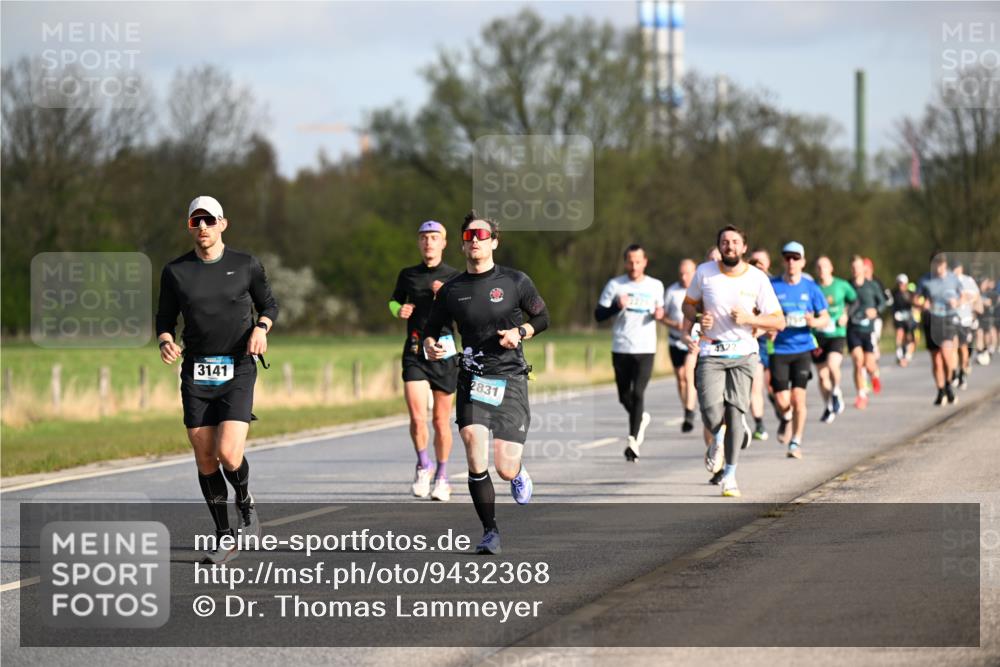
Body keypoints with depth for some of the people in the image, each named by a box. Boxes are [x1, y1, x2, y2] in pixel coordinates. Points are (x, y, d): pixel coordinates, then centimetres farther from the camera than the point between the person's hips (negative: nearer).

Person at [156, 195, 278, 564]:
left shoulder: (246, 265, 1)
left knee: (228, 453, -17)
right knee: (205, 459, 1)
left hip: (237, 371, -2)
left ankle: (245, 502, 17)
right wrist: (165, 342, -11)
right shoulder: (175, 271, 3)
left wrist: (260, 328, -7)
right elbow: (165, 319, 11)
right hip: (196, 374, 2)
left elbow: (269, 304, 15)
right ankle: (224, 538, 13)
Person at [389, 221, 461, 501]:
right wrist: (399, 310, 3)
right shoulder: (408, 275, 10)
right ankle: (423, 465, 11)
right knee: (417, 417, -13)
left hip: (444, 353, -1)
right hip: (415, 353, 1)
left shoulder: (455, 278, 3)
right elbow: (393, 301, 26)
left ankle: (441, 476, 22)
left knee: (441, 420, 6)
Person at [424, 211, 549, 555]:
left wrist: (520, 332, -8)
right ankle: (490, 532, -1)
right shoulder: (451, 290, 6)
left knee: (505, 469, -5)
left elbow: (543, 317, 11)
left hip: (510, 380, -1)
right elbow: (432, 329, 15)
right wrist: (431, 345, -8)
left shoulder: (515, 282, 1)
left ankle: (519, 474, 34)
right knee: (475, 460, -14)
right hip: (472, 380, 1)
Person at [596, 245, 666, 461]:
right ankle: (642, 419, 39)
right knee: (624, 396, 9)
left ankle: (633, 441, -10)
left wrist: (660, 314, 0)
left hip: (645, 348, -1)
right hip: (621, 348, 1)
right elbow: (598, 314, -1)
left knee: (638, 394, -13)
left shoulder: (656, 286, 7)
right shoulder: (615, 285, 1)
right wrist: (617, 306, -19)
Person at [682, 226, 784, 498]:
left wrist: (749, 319, -17)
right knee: (711, 412, -17)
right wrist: (687, 332, -1)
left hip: (742, 353, 0)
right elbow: (689, 303, 17)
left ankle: (730, 475, 4)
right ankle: (718, 440, 20)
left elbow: (779, 321, -1)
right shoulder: (704, 272, 1)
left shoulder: (758, 279, -2)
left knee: (735, 412, -9)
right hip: (710, 353, 0)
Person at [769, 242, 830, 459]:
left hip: (802, 349, 0)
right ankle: (787, 419, 30)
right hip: (779, 350, 0)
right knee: (782, 401, -5)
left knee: (798, 397, -9)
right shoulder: (772, 286, 2)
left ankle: (796, 443, 5)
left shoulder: (811, 288, 4)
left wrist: (814, 322, -15)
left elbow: (825, 319, 7)